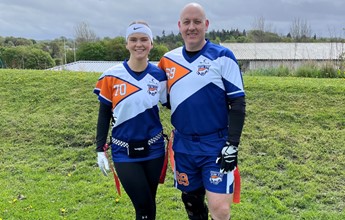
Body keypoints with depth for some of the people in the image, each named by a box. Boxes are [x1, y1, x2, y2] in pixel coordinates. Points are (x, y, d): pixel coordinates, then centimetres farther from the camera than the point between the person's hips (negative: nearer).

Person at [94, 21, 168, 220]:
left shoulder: (159, 75, -4)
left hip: (153, 150, 2)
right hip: (124, 152, -2)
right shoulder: (112, 76, -8)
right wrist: (100, 149, -1)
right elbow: (104, 115, 0)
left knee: (149, 204, 15)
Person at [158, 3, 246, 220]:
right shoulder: (169, 59, 4)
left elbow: (237, 103, -8)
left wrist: (232, 145, -14)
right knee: (192, 202, 16)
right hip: (183, 146, 4)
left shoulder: (222, 56, -8)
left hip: (216, 145, -4)